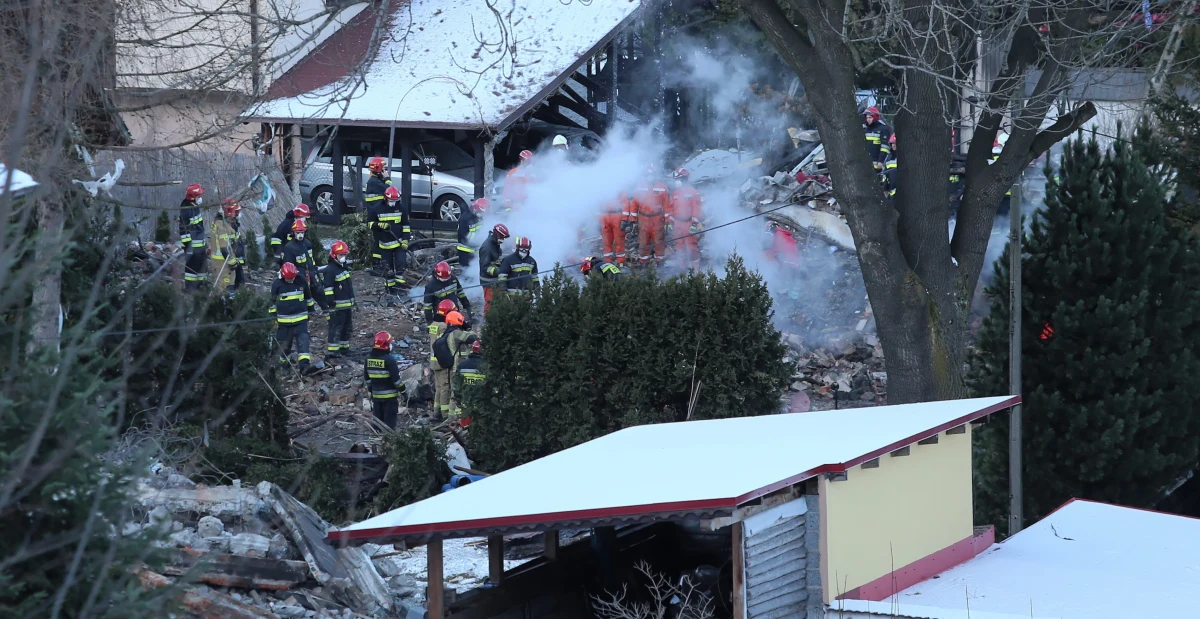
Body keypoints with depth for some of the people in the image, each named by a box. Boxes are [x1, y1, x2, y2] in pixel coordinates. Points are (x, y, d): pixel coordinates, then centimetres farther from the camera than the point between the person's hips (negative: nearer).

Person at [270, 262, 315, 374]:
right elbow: (273, 301, 2)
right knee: (284, 343, 10)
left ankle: (304, 365, -19)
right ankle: (283, 361, 32)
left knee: (303, 340, -12)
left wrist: (310, 309, 20)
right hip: (284, 320, -1)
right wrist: (273, 316, 2)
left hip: (301, 318, 1)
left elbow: (308, 296, 14)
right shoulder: (277, 285, -7)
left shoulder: (301, 281, -2)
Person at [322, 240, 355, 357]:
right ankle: (331, 350, -9)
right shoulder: (330, 270, -15)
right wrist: (330, 303, -23)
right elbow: (328, 287, -19)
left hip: (347, 305, 10)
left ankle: (344, 348, 25)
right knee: (336, 328, -10)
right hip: (337, 306, -10)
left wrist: (353, 302, 26)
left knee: (346, 327, 16)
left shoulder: (344, 268, 15)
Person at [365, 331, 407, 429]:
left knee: (377, 420, 13)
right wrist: (403, 390, -5)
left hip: (376, 395, 6)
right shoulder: (389, 359, -17)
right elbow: (396, 379, -17)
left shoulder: (369, 358, 3)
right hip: (390, 396, -6)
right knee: (389, 421, -2)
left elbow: (367, 377, 12)